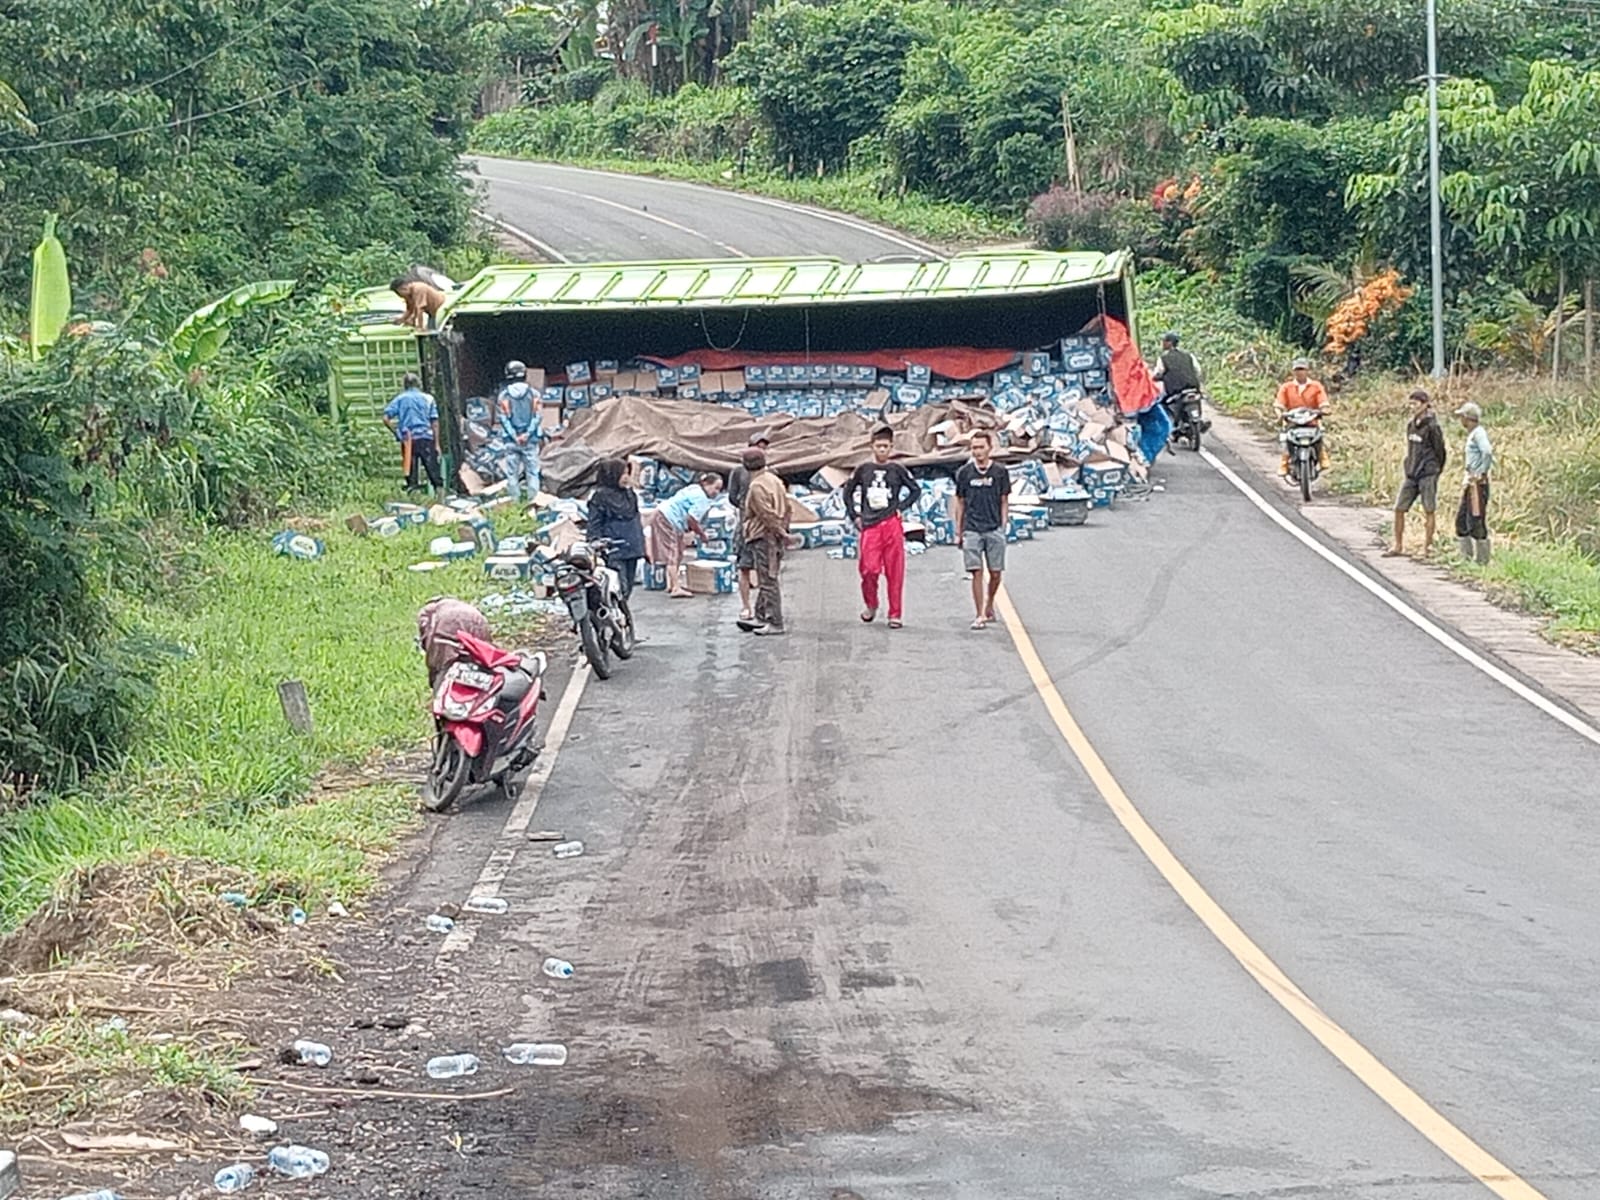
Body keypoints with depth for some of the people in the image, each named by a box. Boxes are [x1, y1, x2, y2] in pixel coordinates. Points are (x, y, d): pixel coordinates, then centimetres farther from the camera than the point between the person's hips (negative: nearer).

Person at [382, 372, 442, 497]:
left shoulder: (399, 399, 6)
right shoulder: (428, 399, 5)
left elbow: (386, 418, -3)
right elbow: (434, 422, 2)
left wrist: (396, 433, 7)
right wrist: (437, 444, 4)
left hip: (408, 439, 1)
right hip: (426, 438, -1)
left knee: (411, 472, 4)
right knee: (433, 470, 0)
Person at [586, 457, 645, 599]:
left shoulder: (629, 493, 15)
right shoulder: (599, 496, -7)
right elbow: (594, 525, -7)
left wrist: (641, 544, 20)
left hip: (632, 550, 7)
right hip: (614, 551, -7)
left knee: (628, 588, 10)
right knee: (621, 589, -15)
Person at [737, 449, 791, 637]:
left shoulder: (757, 487, -17)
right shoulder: (774, 479, 12)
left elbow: (768, 515, -21)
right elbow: (786, 508, 15)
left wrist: (781, 533, -13)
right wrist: (784, 531, 18)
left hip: (763, 538, -10)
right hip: (775, 537, 10)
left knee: (768, 581, -5)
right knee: (765, 580, 17)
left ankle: (775, 623, -4)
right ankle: (760, 617, 25)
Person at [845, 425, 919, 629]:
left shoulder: (897, 470, 6)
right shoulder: (863, 470, 8)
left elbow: (916, 490, 14)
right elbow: (848, 492, 18)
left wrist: (901, 508, 2)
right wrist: (855, 516, 9)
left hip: (892, 525, 0)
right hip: (869, 527, 0)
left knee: (895, 572, -1)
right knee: (870, 569, -8)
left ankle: (895, 614, 6)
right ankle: (871, 605, 17)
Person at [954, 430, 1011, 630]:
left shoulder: (1000, 472, 3)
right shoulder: (965, 472, 4)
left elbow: (1004, 501, 8)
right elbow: (960, 502, 10)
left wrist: (1003, 526, 1)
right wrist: (958, 530, 8)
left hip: (995, 529, 0)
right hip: (972, 529, 0)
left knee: (995, 574, 4)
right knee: (977, 572, -7)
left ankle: (989, 606, 28)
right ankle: (980, 615, -4)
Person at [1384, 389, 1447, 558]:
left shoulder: (1432, 427, -11)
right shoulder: (1411, 425, 10)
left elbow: (1439, 450, -5)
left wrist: (1436, 471, 1)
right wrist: (1410, 466, 14)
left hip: (1427, 475, -7)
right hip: (1411, 474, 7)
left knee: (1428, 511, 1)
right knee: (1399, 509, 5)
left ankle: (1427, 547, 9)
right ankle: (1398, 546, 14)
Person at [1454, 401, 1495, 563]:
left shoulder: (1479, 433, -13)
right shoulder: (1472, 434, 17)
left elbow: (1487, 452, -28)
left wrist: (1481, 473, -21)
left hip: (1478, 482, -10)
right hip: (1470, 482, 10)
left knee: (1476, 521, -8)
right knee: (1461, 519, 11)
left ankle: (1482, 558, -4)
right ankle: (1466, 555, 15)